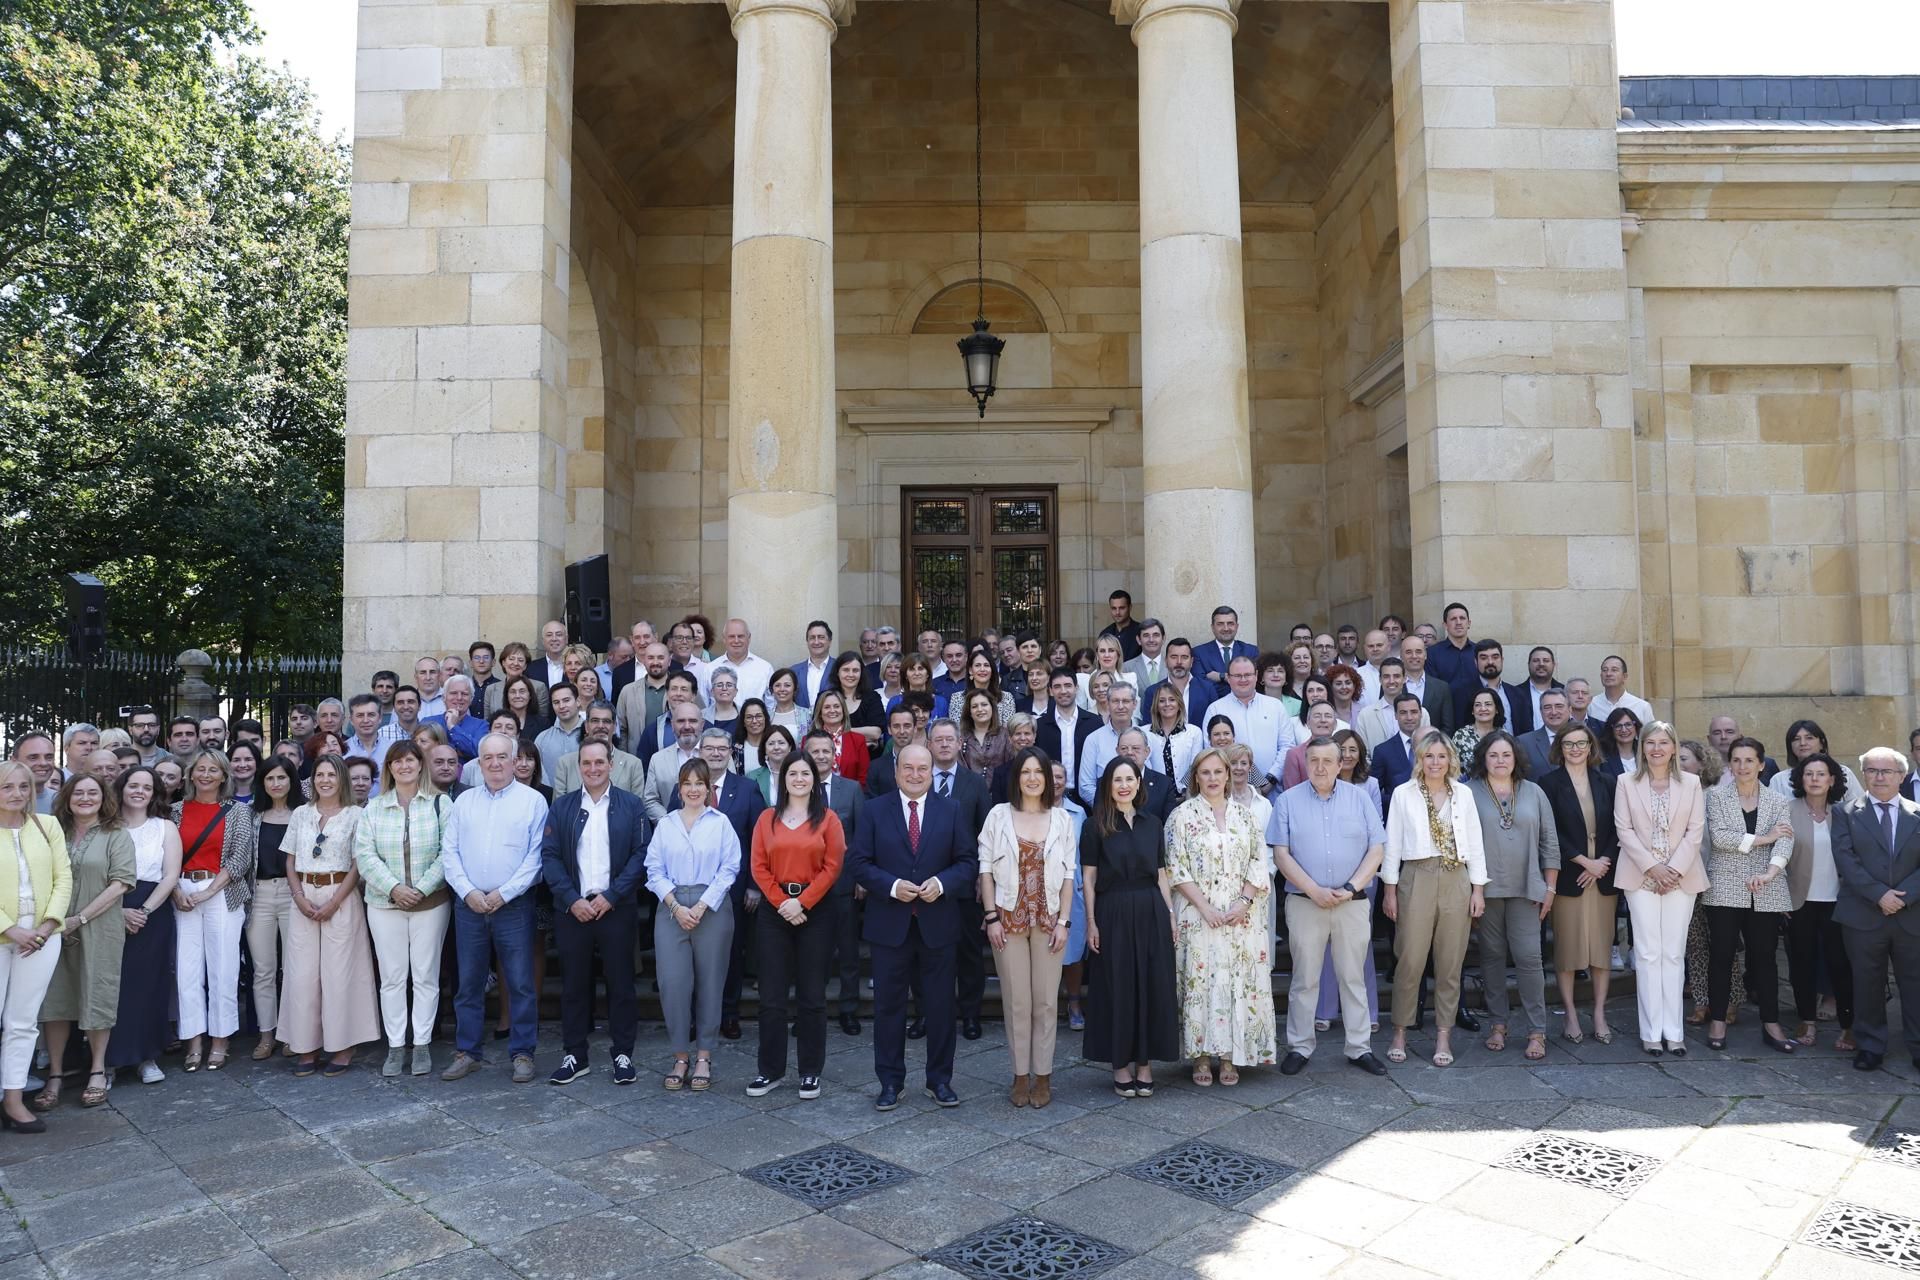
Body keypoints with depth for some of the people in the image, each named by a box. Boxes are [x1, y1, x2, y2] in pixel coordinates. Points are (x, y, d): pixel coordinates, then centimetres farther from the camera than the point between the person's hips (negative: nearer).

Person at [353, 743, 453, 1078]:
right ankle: (395, 1046, 13)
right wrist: (394, 888, -13)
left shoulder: (440, 804, 0)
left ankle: (422, 1044, 11)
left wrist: (421, 889, -13)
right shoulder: (373, 808, 8)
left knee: (425, 975, 3)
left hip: (431, 902, -2)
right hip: (385, 903, 2)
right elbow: (364, 854, -1)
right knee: (392, 976, 5)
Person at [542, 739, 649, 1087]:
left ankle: (623, 1054, 15)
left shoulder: (631, 805, 2)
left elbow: (641, 854, -4)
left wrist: (611, 896, -11)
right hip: (572, 910, 2)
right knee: (574, 984, 8)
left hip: (617, 910, -2)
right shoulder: (561, 807, 7)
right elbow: (549, 856, 2)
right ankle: (574, 1055, 19)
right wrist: (572, 899, -9)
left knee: (621, 983, 4)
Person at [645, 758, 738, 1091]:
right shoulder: (665, 824, 10)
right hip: (671, 909, 2)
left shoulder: (721, 823, 4)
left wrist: (702, 906, -10)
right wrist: (676, 906, -8)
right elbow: (655, 870, 5)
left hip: (712, 909, -1)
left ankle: (704, 1057, 14)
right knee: (673, 982, -2)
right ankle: (680, 1058, 11)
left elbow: (729, 868, -2)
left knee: (709, 983, 3)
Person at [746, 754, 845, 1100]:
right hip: (774, 910, 2)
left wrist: (802, 903, -12)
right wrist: (782, 903, -9)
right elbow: (759, 867, 2)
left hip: (816, 909, -2)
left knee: (812, 994, 5)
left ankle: (811, 1072, 15)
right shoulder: (767, 818, 7)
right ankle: (771, 1070, 15)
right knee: (771, 994, 4)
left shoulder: (828, 819, 2)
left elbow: (832, 867, -5)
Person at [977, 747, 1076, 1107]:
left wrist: (1064, 921, -3)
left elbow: (1068, 874, 4)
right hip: (1008, 919, -1)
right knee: (1016, 1000, 4)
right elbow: (986, 869, 0)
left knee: (1046, 1000, 5)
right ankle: (1021, 1076, 15)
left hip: (1049, 920, 1)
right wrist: (992, 918, -6)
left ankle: (1043, 1076, 16)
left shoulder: (1062, 818, 4)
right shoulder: (999, 815, 0)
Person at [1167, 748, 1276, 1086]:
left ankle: (1230, 1056, 13)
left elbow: (1258, 863, 7)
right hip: (1199, 915, -3)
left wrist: (1245, 900, -8)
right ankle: (1202, 1056, 8)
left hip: (1242, 916, 3)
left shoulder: (1244, 814, 9)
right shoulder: (1182, 816, -1)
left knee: (1239, 981, 3)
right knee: (1201, 980, -1)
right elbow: (1176, 869, -5)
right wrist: (1205, 907, -13)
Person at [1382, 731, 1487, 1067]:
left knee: (1450, 963, 5)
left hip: (1456, 881, 2)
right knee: (1410, 960, -2)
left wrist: (1478, 889, 5)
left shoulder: (1463, 794, 8)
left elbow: (1475, 843, 9)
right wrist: (1389, 890, -1)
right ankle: (1399, 1032, 10)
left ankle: (1443, 1036, 14)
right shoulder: (1403, 793, 2)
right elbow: (1392, 844, 2)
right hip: (1417, 879, -2)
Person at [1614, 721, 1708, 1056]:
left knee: (1674, 953, 3)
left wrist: (1675, 869, -9)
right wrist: (1652, 867, -10)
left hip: (1681, 876, 1)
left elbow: (1695, 830, 1)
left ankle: (1673, 1031, 8)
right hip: (1641, 877, -1)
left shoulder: (1691, 783, 5)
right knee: (1647, 953, -1)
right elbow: (1624, 829, -1)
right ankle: (1652, 1031, 4)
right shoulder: (1626, 783, 3)